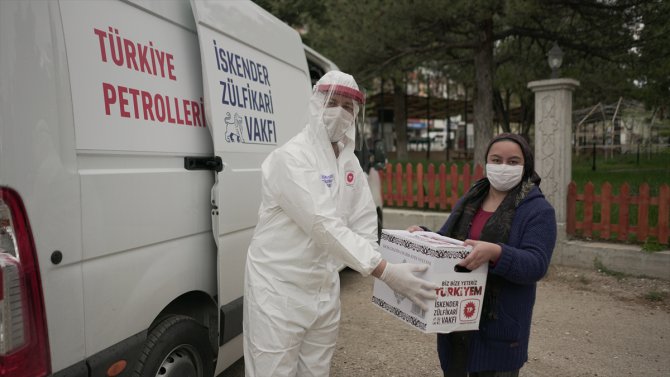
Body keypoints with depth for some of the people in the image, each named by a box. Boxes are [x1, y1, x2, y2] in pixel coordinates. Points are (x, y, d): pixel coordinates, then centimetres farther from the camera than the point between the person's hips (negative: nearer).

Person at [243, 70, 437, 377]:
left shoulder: (350, 162, 6)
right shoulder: (291, 158, -18)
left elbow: (364, 222, 6)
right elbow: (324, 225, -28)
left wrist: (386, 271, -4)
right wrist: (385, 271, -32)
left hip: (325, 289, 7)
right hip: (279, 288, -7)